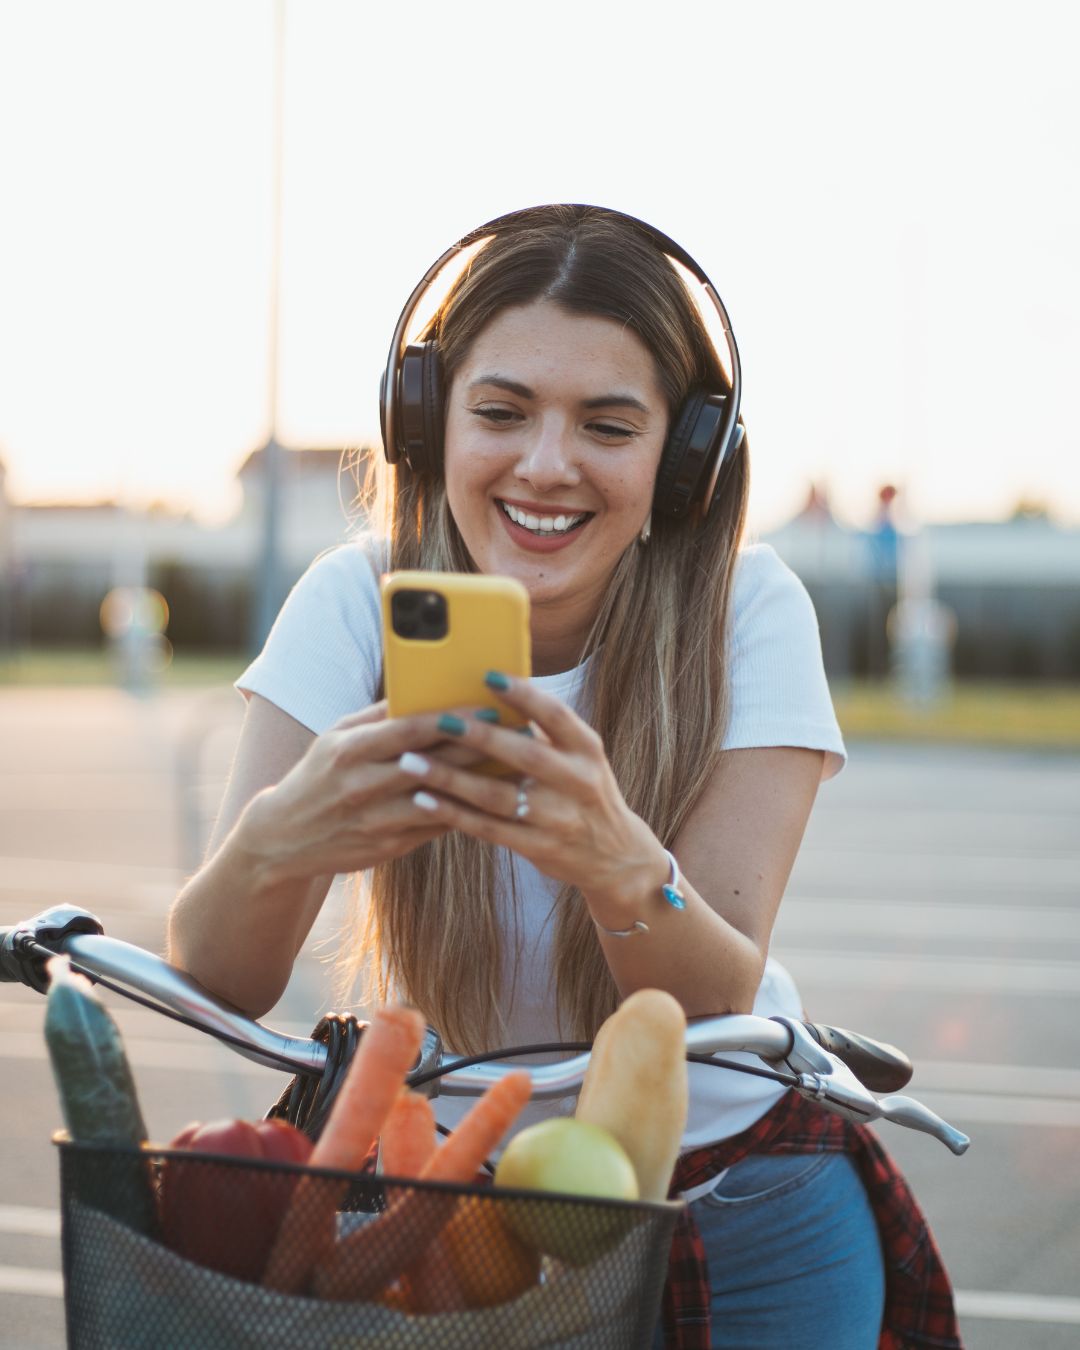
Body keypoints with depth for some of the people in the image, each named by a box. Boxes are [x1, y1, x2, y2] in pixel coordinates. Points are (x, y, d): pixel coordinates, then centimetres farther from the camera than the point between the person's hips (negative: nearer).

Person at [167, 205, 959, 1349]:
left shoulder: (748, 611, -18)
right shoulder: (356, 601, -16)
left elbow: (716, 1006, -25)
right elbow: (214, 983, -23)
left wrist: (617, 860, -48)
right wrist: (276, 840, -46)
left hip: (737, 1210, -1)